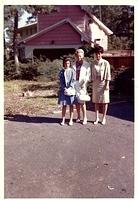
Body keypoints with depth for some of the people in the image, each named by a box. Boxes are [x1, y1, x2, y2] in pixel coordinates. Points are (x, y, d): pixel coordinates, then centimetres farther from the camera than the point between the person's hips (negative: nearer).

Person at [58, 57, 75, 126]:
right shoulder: (61, 72, 5)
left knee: (71, 105, 5)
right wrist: (64, 88, -12)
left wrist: (70, 88, -15)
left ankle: (71, 120, 12)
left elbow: (73, 80, -5)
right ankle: (63, 120, 12)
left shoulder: (72, 71, 1)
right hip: (63, 90, 1)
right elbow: (61, 81, 0)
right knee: (64, 105, 5)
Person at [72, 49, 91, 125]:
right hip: (74, 84, 3)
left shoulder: (86, 65, 4)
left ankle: (85, 117, 2)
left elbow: (88, 75, 1)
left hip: (82, 84, -3)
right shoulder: (73, 65, 13)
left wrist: (84, 83, -11)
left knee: (82, 101, -8)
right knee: (76, 102, 7)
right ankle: (78, 117, 20)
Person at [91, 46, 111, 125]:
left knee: (104, 101, 3)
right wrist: (92, 83, 4)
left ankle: (104, 118, 14)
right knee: (96, 101, 7)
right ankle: (97, 118, 16)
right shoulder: (93, 63, 4)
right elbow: (92, 75, 8)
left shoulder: (106, 63, -6)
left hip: (103, 83, -3)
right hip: (95, 84, 3)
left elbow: (108, 75, -6)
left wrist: (107, 85, -10)